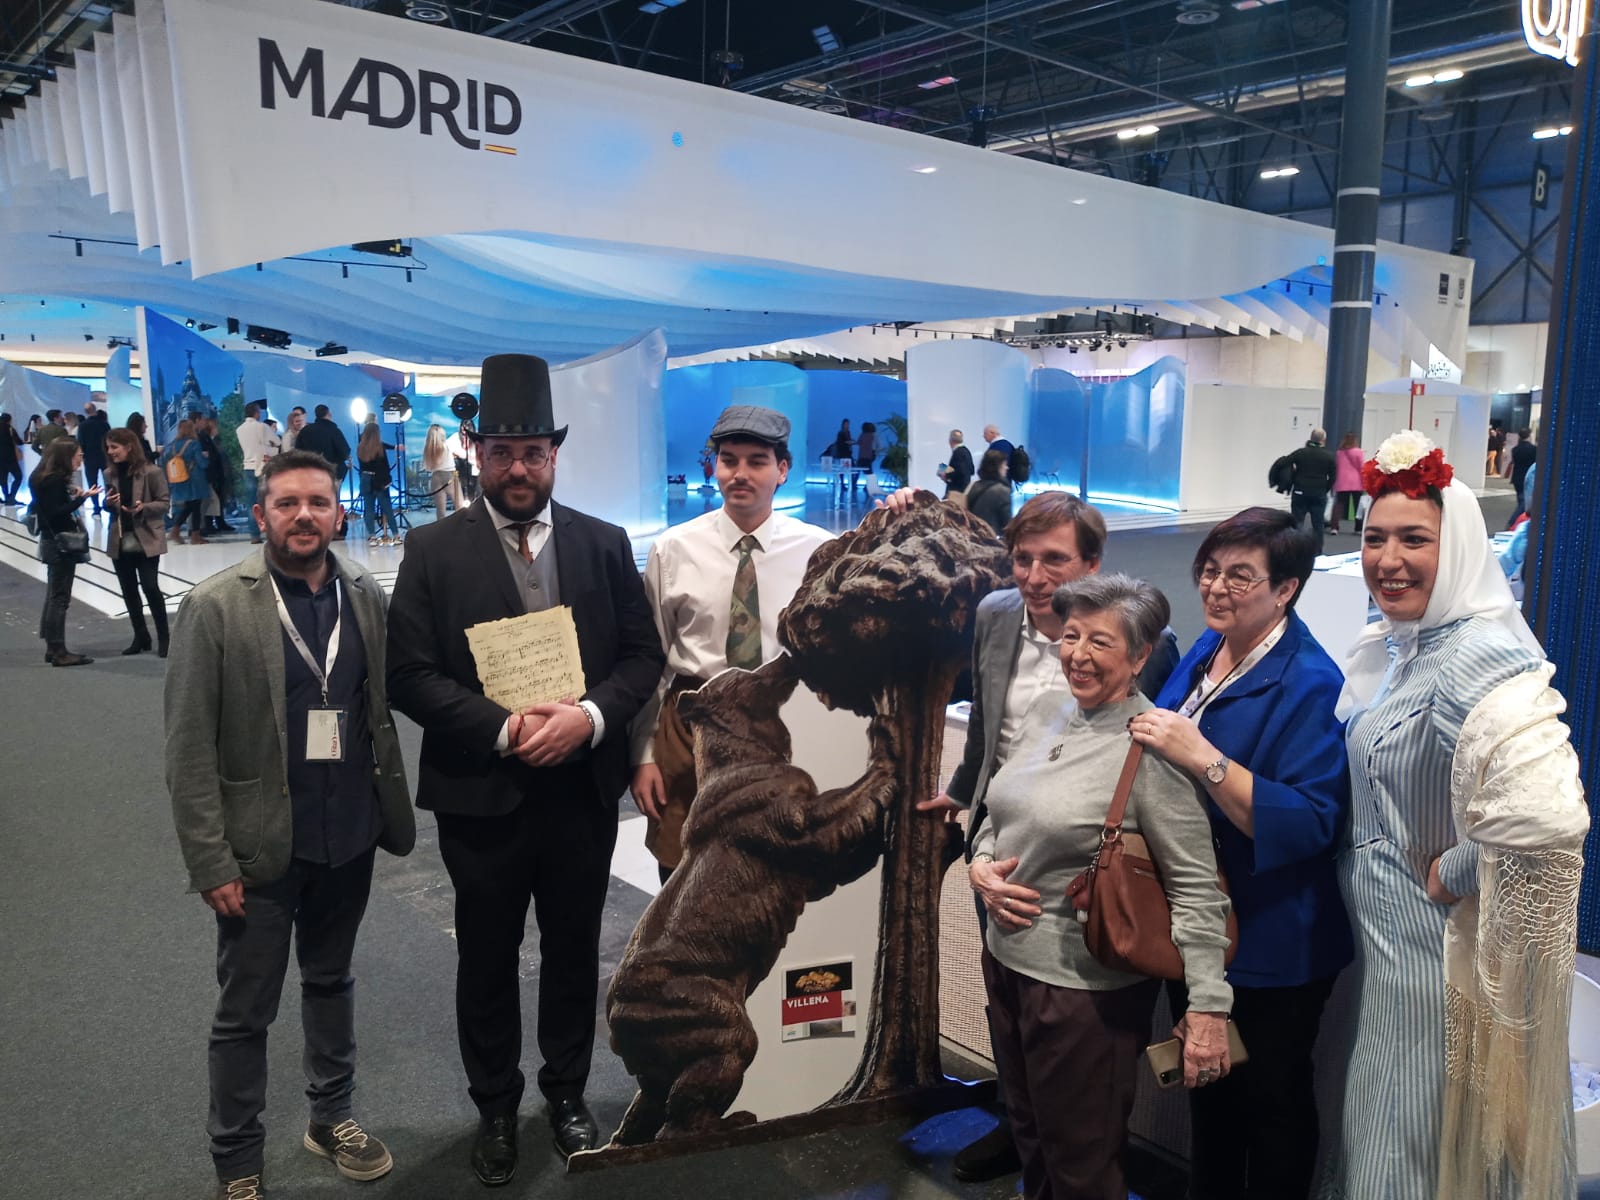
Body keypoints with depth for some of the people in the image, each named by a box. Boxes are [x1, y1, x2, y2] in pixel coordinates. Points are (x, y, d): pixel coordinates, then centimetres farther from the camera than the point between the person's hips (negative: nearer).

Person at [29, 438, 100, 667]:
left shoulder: (45, 477, 11)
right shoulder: (55, 480, -17)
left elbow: (52, 506, 10)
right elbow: (55, 513, -23)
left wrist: (72, 495, 5)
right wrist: (81, 497, -28)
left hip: (53, 542, 10)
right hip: (60, 543, -10)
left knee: (53, 596, 13)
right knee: (59, 598, -6)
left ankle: (52, 648, 18)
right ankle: (59, 652, -2)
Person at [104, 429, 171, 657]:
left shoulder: (151, 472, -11)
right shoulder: (110, 473, 6)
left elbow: (164, 503, -7)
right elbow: (109, 506, 17)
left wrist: (143, 507, -25)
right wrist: (108, 503, -6)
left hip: (146, 540, -6)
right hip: (119, 541, 6)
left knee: (150, 587, -7)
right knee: (129, 590, 10)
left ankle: (163, 637, 5)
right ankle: (141, 637, 22)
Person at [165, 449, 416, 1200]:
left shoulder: (364, 595, -1)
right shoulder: (214, 607, -12)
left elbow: (382, 707, 3)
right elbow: (189, 749, -12)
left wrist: (392, 810, -2)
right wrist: (211, 862, -13)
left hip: (349, 836, 4)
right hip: (261, 845, -3)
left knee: (331, 981, 21)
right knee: (245, 1011, 12)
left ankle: (332, 1117, 41)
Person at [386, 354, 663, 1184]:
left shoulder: (605, 545, 2)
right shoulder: (433, 550, -4)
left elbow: (644, 654, 0)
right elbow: (411, 674, -9)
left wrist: (590, 715, -18)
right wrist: (504, 730, -19)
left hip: (583, 791, 2)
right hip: (482, 794, -1)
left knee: (574, 952, 17)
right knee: (487, 960, 15)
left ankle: (567, 1092, 39)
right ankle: (495, 1108, 36)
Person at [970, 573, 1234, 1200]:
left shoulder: (1152, 749, -20)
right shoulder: (1044, 719, 2)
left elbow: (1196, 887, -19)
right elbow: (999, 815, 16)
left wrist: (1208, 1005, -21)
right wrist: (981, 866, -3)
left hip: (1085, 985, -7)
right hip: (1005, 959, 7)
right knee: (1030, 1136, 26)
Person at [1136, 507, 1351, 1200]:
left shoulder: (1310, 685, -21)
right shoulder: (1208, 649, 3)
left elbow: (1312, 824, -29)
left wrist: (1203, 758, -37)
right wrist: (1150, 740, -1)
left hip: (1269, 945, -8)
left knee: (1271, 1103, 13)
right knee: (1206, 1085, 25)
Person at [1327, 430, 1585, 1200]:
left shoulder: (1479, 656, -26)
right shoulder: (1385, 645, 2)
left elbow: (1548, 817, -39)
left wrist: (1451, 874, -23)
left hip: (1446, 956, -8)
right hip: (1381, 939, 8)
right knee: (1381, 1131, 25)